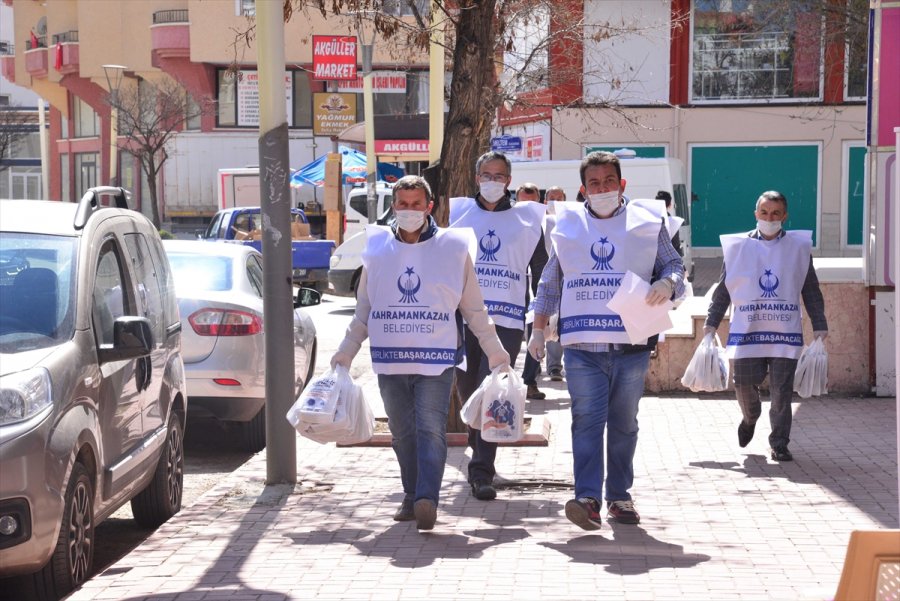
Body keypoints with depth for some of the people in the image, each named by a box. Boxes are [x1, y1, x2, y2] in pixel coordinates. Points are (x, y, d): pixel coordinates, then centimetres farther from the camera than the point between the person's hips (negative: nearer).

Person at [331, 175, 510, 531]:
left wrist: (495, 351, 8)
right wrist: (345, 353, 15)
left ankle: (427, 499, -20)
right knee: (402, 433, 8)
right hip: (389, 360, 3)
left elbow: (474, 309, 10)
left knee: (431, 430, -14)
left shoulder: (453, 248, 3)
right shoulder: (377, 249, 9)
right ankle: (412, 498, 18)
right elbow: (363, 311, 18)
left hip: (437, 360, -3)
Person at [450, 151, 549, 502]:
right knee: (467, 391, 9)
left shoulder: (527, 218, 9)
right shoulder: (458, 213, 11)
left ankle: (482, 472, -13)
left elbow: (541, 270, 13)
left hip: (507, 321, -2)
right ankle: (480, 451, 33)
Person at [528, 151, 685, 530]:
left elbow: (673, 265, 9)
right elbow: (549, 283, 18)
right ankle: (587, 497, -15)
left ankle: (619, 495, 18)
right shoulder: (566, 225, 13)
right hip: (582, 345, 0)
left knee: (623, 423, 8)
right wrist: (538, 329, 14)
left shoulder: (647, 222, 9)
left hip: (631, 344, 0)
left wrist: (667, 284, -15)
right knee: (586, 420, -9)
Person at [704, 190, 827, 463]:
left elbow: (811, 290, 9)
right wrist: (711, 323, 4)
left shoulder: (798, 246, 6)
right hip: (746, 331, 0)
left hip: (786, 332, 0)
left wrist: (819, 326, 4)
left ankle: (779, 444, 9)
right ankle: (750, 418, 32)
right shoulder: (739, 246, 5)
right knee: (744, 384, -1)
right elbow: (723, 289, 8)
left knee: (782, 391, -2)